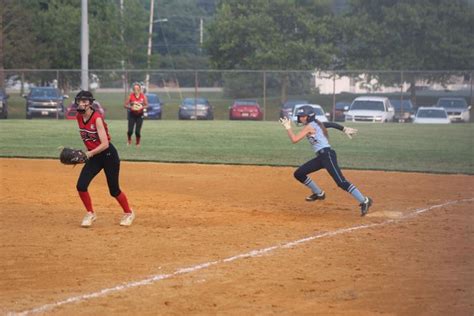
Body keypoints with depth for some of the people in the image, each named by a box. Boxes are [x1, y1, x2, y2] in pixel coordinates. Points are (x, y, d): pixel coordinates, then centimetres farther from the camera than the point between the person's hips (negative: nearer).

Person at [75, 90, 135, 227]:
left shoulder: (97, 118, -23)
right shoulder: (79, 117, -2)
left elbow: (105, 144, -27)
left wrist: (89, 154, -32)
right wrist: (88, 153, 14)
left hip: (108, 155, -6)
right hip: (94, 156, 6)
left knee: (114, 190, 3)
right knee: (81, 186, -9)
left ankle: (128, 213, 28)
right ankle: (90, 214, 11)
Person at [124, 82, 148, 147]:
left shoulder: (143, 96, -4)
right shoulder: (131, 96, -5)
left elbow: (146, 105, -1)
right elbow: (125, 105, -3)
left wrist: (141, 107, -21)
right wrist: (130, 107, -22)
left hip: (139, 115, 0)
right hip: (132, 115, 0)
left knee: (137, 131, -6)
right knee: (130, 131, -7)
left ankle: (138, 143, 19)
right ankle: (129, 140, 26)